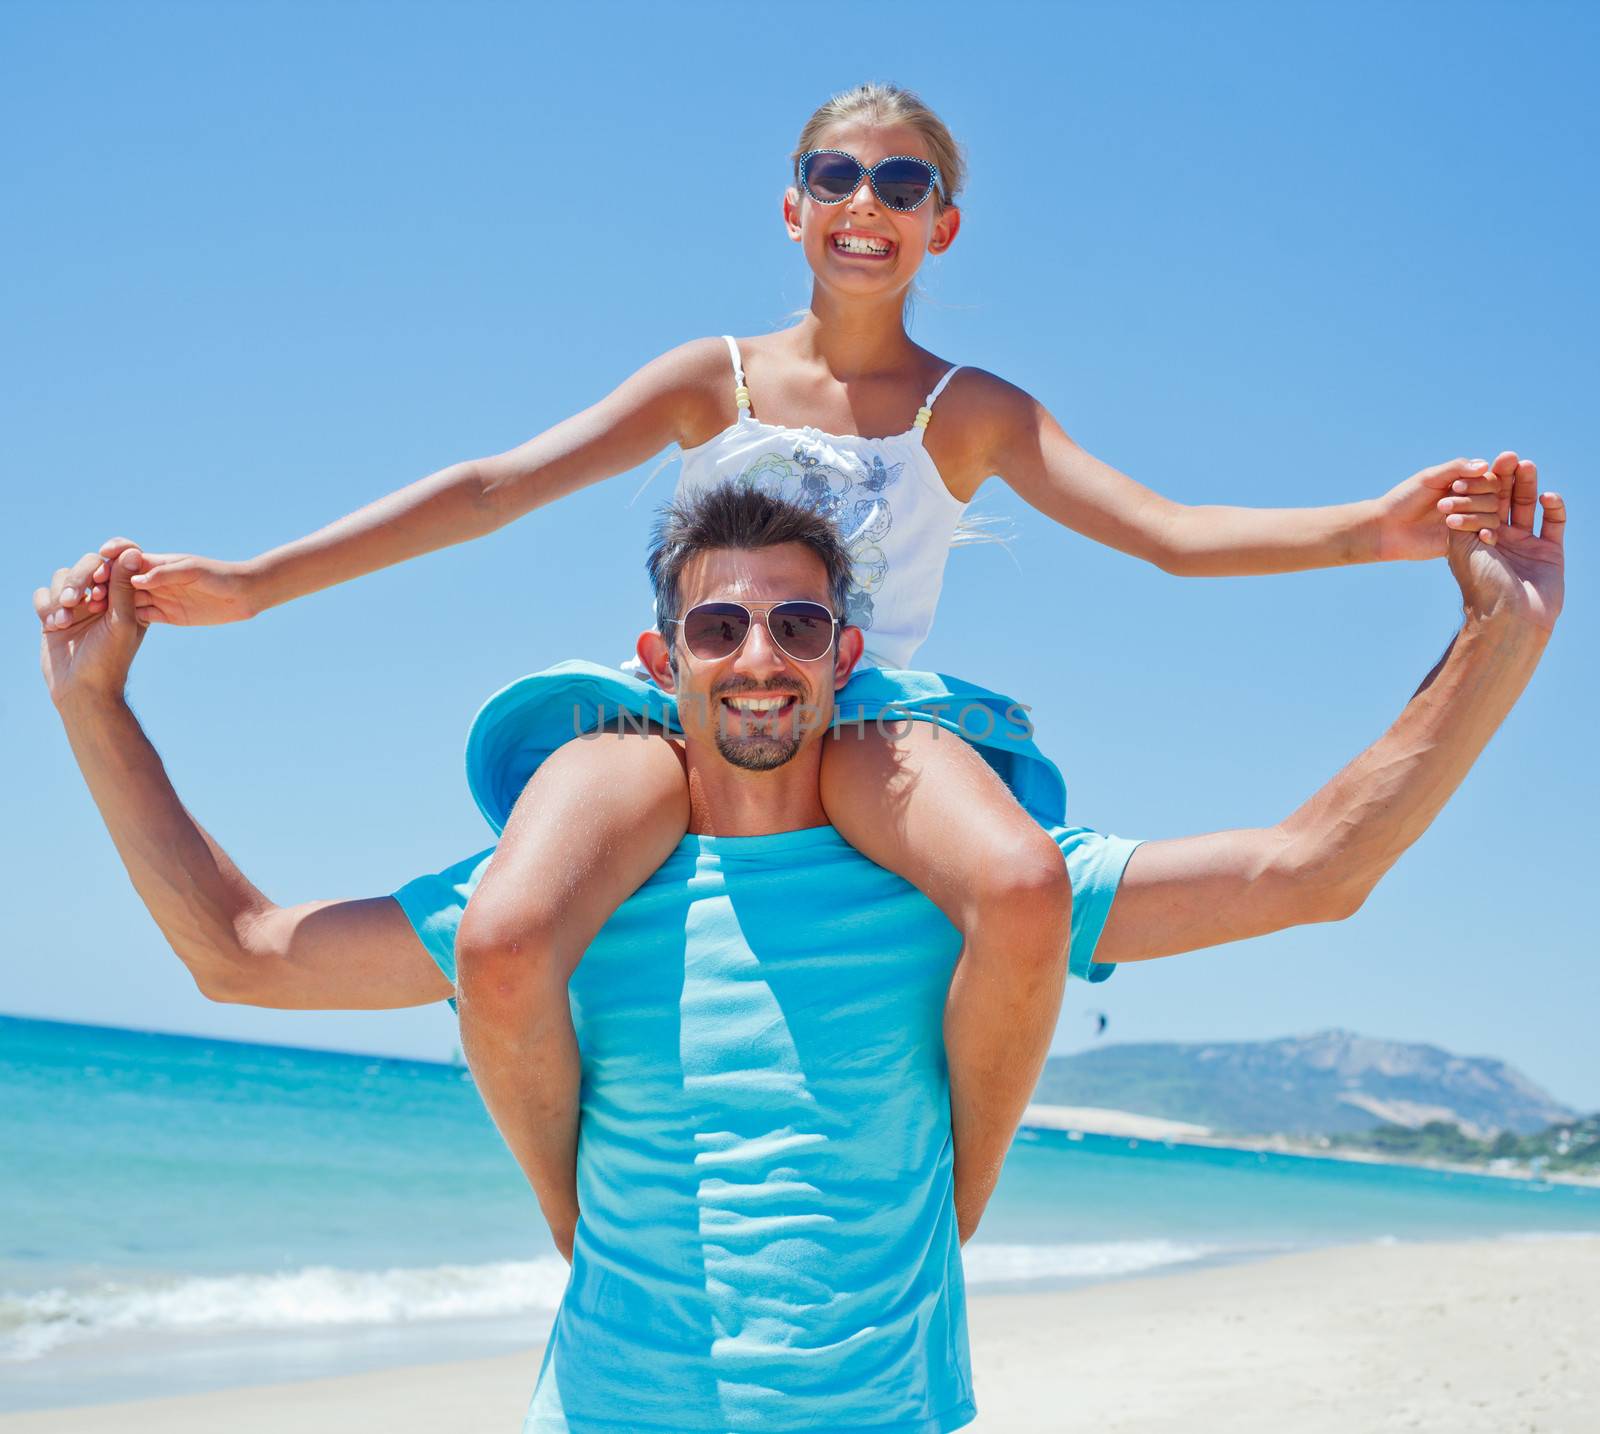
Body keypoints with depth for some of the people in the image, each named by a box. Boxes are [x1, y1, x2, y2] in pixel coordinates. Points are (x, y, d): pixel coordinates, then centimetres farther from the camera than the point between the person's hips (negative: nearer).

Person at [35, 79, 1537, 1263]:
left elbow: (1169, 533, -1)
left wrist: (1371, 525, -20)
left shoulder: (971, 412, 10)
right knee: (504, 938, -32)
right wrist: (252, 582, -3)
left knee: (1024, 890, -36)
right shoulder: (716, 378, 11)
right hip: (676, 713, 0)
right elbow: (496, 484, 4)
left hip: (866, 722, 0)